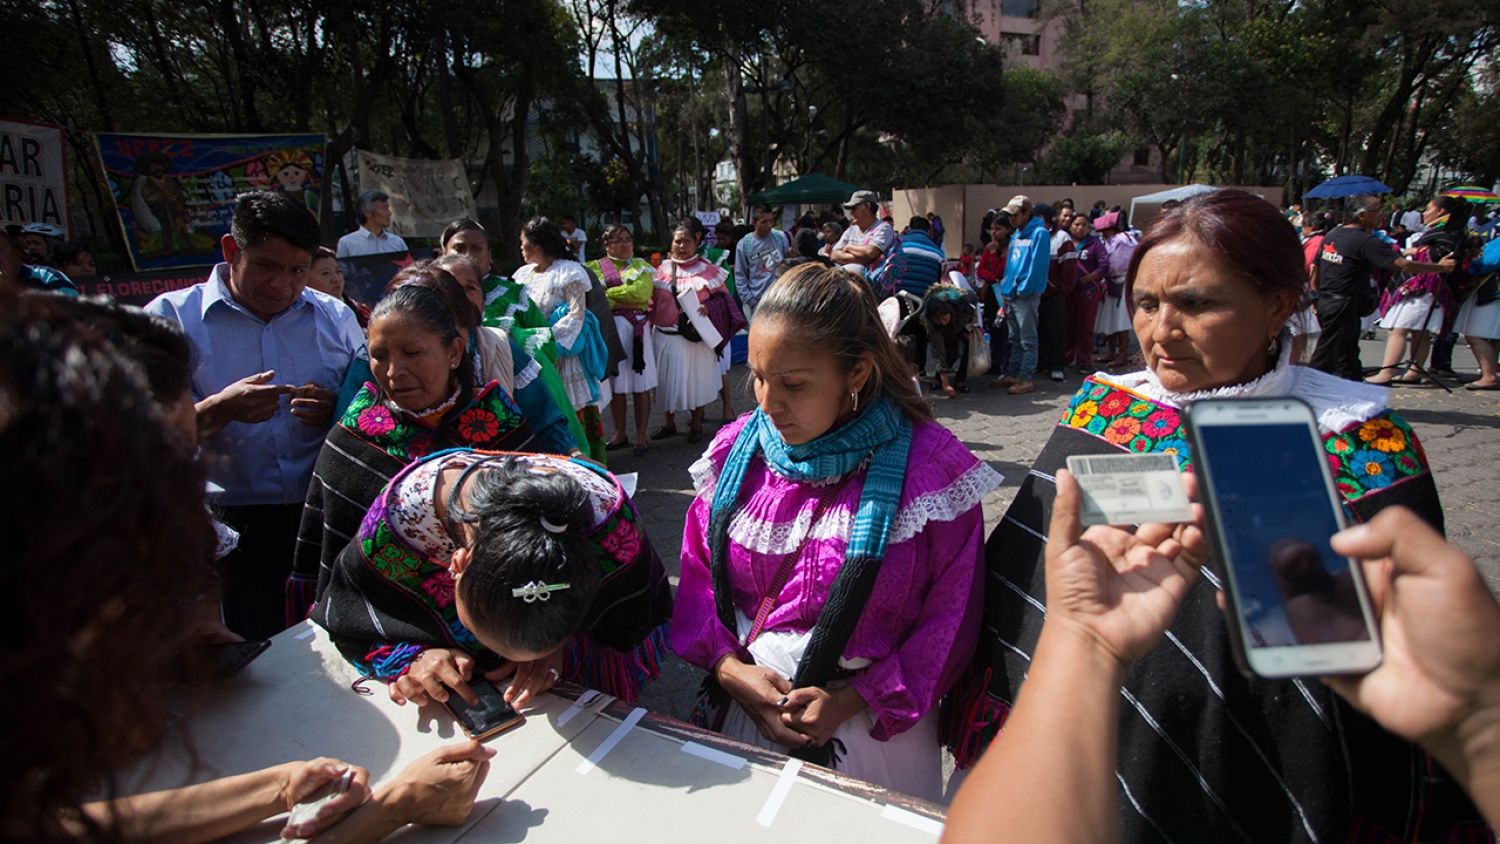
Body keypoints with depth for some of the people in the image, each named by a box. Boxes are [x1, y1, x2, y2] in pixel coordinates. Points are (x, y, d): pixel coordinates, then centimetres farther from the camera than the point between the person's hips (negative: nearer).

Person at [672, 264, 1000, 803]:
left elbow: (949, 621, -11)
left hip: (872, 730, -3)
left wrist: (853, 700, -18)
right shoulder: (737, 449, -4)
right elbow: (696, 574, 2)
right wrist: (729, 669, -12)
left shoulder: (930, 468, -16)